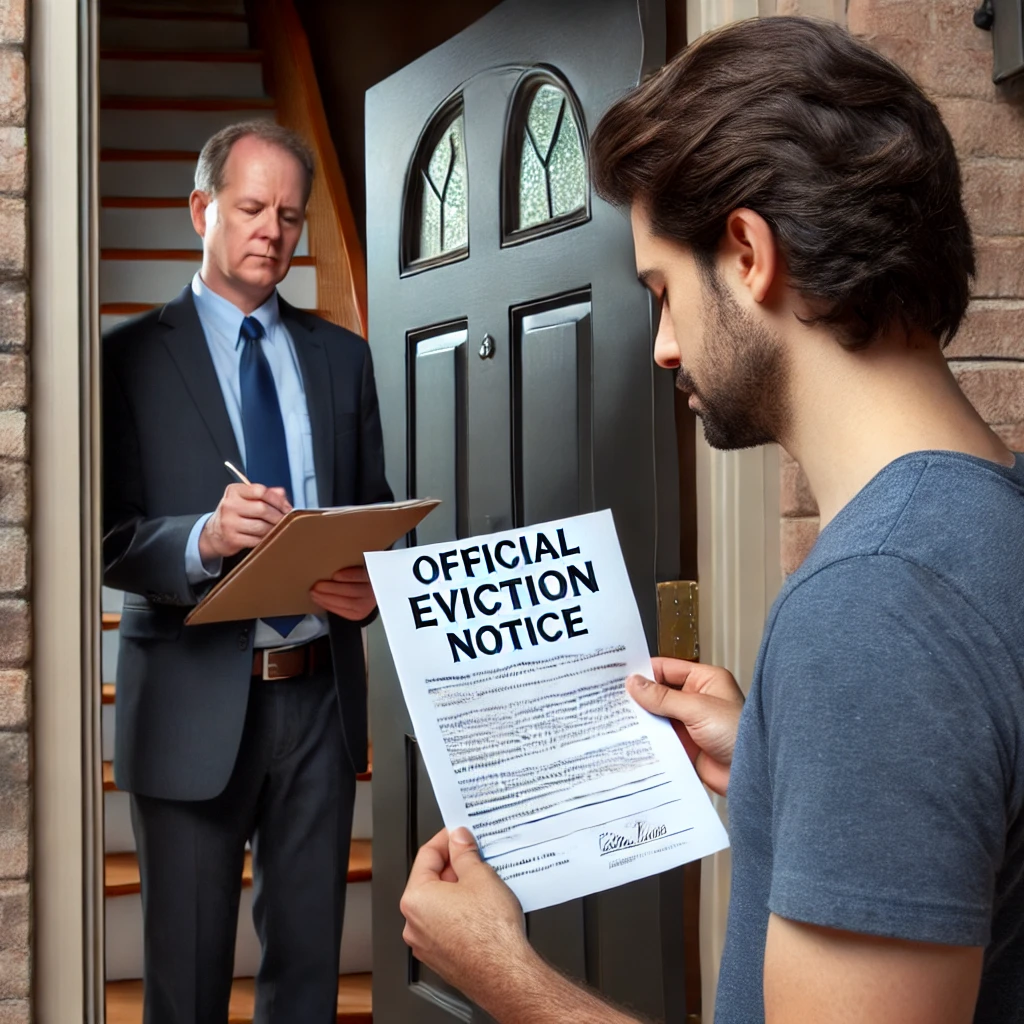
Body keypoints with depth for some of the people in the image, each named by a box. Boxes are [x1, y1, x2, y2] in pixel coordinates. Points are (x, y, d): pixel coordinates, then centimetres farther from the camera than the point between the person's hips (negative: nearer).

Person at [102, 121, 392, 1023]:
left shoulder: (342, 356, 11)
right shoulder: (130, 356, -1)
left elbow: (375, 512, 12)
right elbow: (110, 540, -8)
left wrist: (369, 587, -9)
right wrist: (204, 537, -27)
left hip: (319, 695, 3)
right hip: (194, 702, -3)